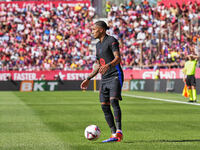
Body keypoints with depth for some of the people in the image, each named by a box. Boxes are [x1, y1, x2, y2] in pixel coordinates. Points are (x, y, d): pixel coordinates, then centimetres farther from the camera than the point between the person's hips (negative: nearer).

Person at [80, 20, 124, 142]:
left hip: (115, 76, -8)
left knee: (114, 101, -24)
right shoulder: (98, 45, 20)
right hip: (104, 79, 8)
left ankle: (119, 131, -28)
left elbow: (118, 58, -17)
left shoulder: (111, 40, -5)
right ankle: (114, 135, 3)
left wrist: (108, 65, -36)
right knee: (105, 106, 0)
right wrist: (88, 79, 24)